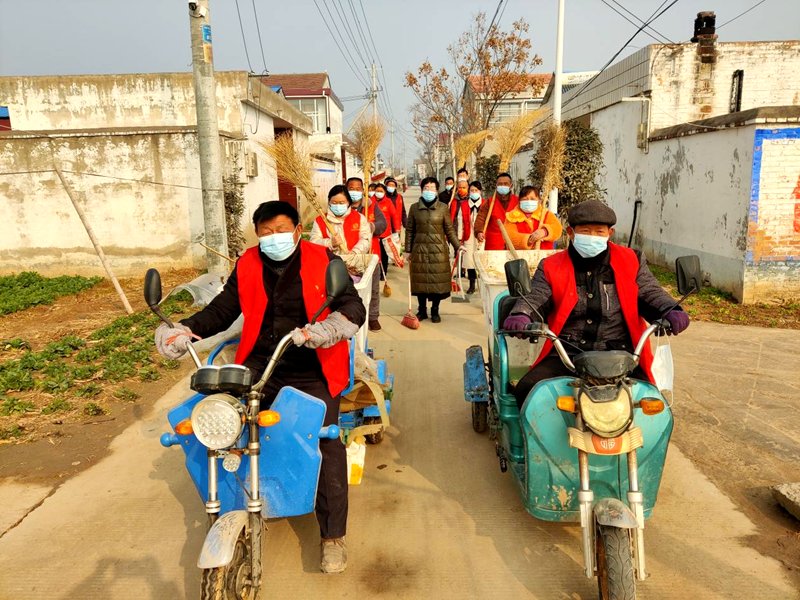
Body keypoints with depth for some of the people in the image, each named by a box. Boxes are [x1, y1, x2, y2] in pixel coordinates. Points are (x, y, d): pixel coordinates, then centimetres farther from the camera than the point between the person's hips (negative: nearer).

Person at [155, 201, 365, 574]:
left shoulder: (324, 262, 1)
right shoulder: (247, 266, 11)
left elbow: (354, 308, -7)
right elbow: (222, 309, 11)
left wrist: (328, 329, -30)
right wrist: (185, 330, -8)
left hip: (310, 370, -3)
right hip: (259, 366, 4)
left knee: (327, 442, -19)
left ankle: (332, 536, -1)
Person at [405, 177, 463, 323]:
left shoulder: (443, 208, 2)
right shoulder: (414, 208, 5)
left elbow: (450, 230, 3)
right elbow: (410, 230, 8)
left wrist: (457, 245, -7)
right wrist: (408, 250, 6)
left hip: (438, 250, 0)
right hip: (419, 250, 1)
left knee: (438, 281, 2)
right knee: (420, 281, 4)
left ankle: (435, 311, 18)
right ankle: (422, 310, 20)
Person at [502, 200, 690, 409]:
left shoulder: (631, 261, 12)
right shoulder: (552, 267, 9)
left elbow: (651, 294, 9)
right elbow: (536, 299, -1)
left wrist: (671, 311, -15)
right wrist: (521, 316, -25)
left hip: (619, 355, 0)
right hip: (566, 355, 0)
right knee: (527, 390, -21)